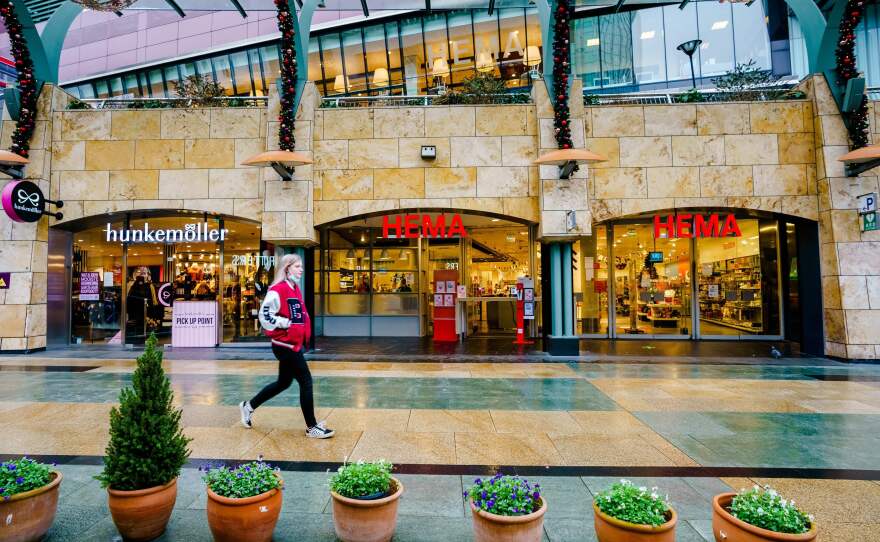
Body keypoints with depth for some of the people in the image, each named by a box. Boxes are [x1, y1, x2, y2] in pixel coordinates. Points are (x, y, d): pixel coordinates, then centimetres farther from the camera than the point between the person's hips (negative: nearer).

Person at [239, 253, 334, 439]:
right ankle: (312, 427, 6)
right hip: (285, 345, -10)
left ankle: (249, 406, 39)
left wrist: (304, 322, 9)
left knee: (284, 382, 21)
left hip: (293, 344, 10)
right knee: (306, 381, -5)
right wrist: (287, 324, -18)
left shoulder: (295, 289, 12)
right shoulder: (277, 290, -16)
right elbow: (265, 316, -19)